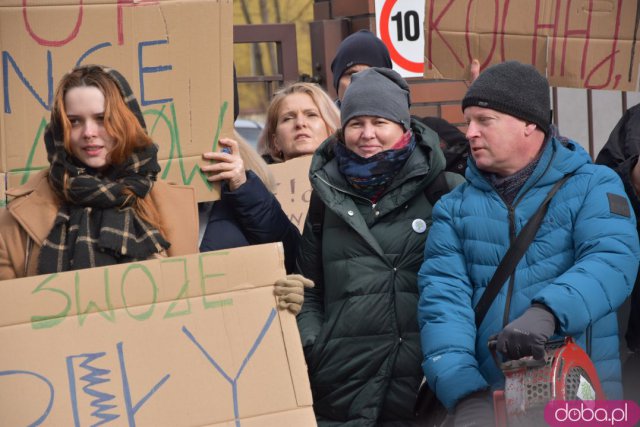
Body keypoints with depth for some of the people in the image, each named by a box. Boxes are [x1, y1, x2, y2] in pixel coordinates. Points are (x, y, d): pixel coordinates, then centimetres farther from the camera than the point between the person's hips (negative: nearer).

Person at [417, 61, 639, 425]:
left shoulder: (592, 186, 1)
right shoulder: (456, 207, 8)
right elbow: (443, 293, -5)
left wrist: (546, 312, -35)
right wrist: (464, 391, -21)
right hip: (489, 397, 2)